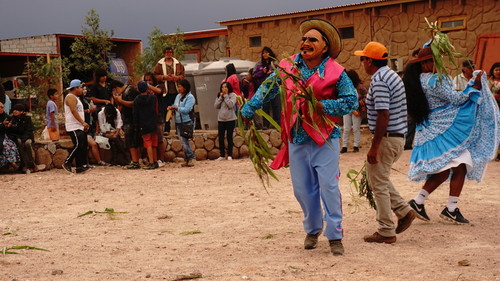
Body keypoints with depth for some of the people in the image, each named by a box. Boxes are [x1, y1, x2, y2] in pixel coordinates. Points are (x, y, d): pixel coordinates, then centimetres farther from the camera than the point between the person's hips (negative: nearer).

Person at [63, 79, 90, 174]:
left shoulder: (75, 98, 23)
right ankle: (67, 163, -6)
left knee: (83, 147, 5)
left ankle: (81, 167, 5)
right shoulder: (71, 97, -10)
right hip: (74, 127, -10)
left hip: (79, 127, 10)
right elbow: (73, 111, -20)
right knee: (78, 145, -15)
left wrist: (84, 124, 19)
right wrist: (83, 122, -22)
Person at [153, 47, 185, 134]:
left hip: (176, 91, 1)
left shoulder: (178, 64, 11)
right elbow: (155, 76, 2)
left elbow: (183, 75, 8)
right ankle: (166, 129, 5)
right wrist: (163, 77, -13)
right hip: (165, 91, -1)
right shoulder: (159, 64, 6)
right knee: (165, 110, -1)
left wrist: (177, 77, -11)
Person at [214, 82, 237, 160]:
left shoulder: (232, 95, -3)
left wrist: (226, 96, -12)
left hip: (230, 119, -4)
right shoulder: (219, 96, 10)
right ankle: (222, 155, 13)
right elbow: (216, 106, 1)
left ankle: (230, 155, 8)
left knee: (229, 137, 2)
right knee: (221, 138, 4)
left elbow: (231, 105, -16)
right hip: (221, 119, 4)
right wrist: (221, 97, -6)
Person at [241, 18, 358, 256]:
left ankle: (335, 236, 5)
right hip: (296, 140, 4)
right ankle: (312, 229, 31)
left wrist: (321, 106, -19)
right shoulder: (287, 67, 2)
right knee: (302, 189, 11)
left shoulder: (335, 73, -8)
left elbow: (351, 101, -10)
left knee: (329, 187, -5)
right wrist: (247, 111, 17)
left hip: (325, 140, -4)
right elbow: (266, 91, 16)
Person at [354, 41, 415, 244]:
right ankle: (404, 211, 18)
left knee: (379, 184, 0)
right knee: (376, 177, 21)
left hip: (386, 138, -10)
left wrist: (374, 147, -22)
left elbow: (383, 115, -24)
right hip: (398, 136, 10)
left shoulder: (379, 81, -18)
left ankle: (386, 232, 6)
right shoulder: (392, 75, 13)